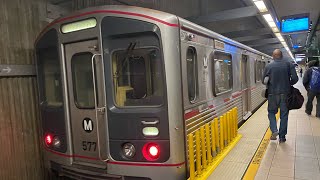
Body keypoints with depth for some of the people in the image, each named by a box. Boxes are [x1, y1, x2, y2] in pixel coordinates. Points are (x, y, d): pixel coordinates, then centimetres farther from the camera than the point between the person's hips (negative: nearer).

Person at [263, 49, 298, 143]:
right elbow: (295, 78, -6)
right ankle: (282, 136, 15)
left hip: (273, 93, -1)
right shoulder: (289, 64, -1)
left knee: (271, 112, 16)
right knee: (284, 114, 10)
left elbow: (264, 81, -2)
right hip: (285, 93, 1)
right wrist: (288, 84, 13)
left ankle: (274, 130, -3)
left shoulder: (268, 66, -4)